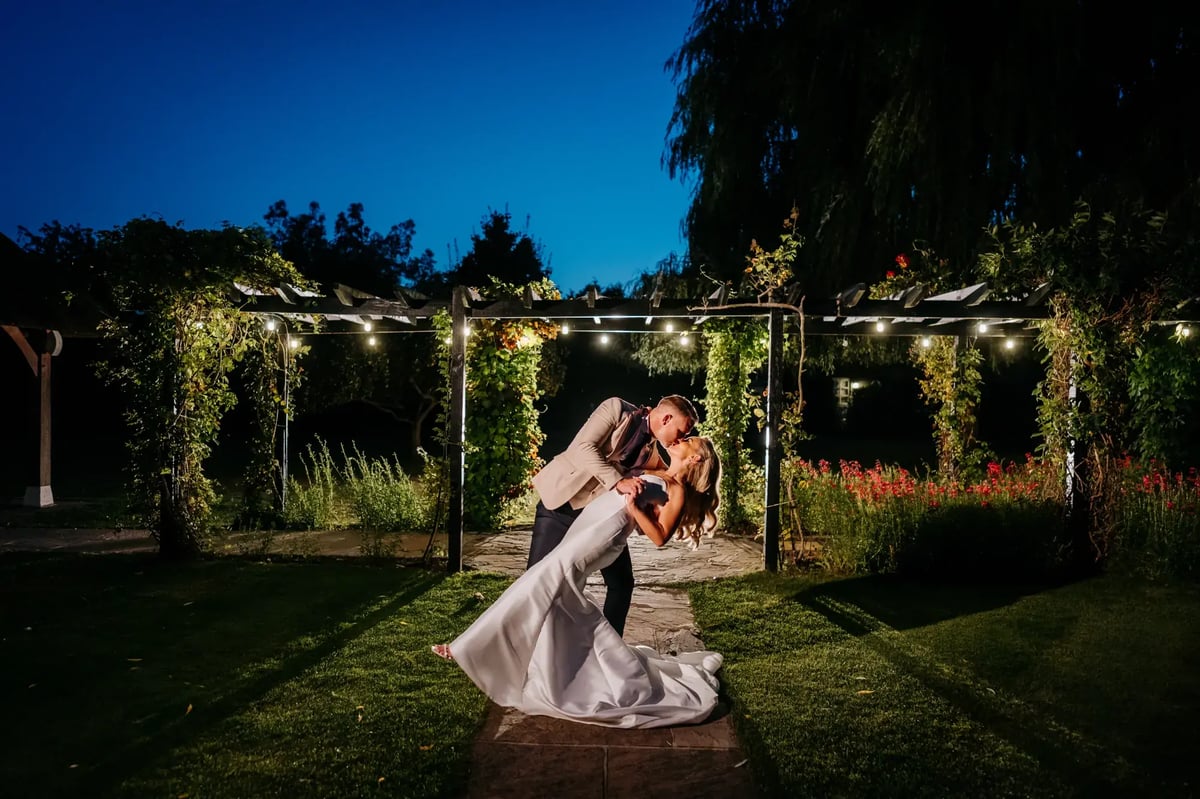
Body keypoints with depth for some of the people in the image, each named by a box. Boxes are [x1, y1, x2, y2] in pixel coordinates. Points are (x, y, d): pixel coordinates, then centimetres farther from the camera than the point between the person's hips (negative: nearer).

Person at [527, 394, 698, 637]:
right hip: (563, 502, -5)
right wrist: (618, 481, -32)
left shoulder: (652, 454, 4)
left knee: (622, 582, 4)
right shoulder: (617, 409, -12)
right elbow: (582, 447, -24)